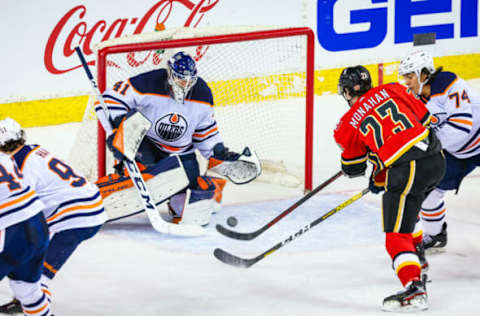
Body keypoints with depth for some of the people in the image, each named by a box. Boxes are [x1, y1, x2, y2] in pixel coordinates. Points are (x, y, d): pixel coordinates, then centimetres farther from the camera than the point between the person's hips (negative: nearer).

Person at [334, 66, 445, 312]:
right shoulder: (392, 90, 13)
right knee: (406, 208, 32)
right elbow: (424, 118, 17)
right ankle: (416, 260, 44)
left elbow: (352, 169, 14)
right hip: (436, 159, 7)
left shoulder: (349, 125, 5)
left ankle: (414, 288, -25)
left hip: (408, 171, -7)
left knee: (397, 234, -7)